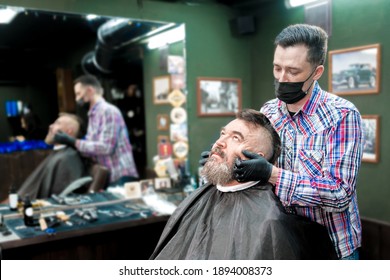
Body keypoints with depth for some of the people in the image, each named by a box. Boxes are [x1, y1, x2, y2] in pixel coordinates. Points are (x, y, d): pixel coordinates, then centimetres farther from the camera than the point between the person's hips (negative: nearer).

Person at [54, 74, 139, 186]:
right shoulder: (93, 115, 15)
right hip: (107, 178, 8)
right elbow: (91, 149, 16)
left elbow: (105, 147, -20)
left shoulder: (108, 111, -11)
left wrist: (72, 142, -17)